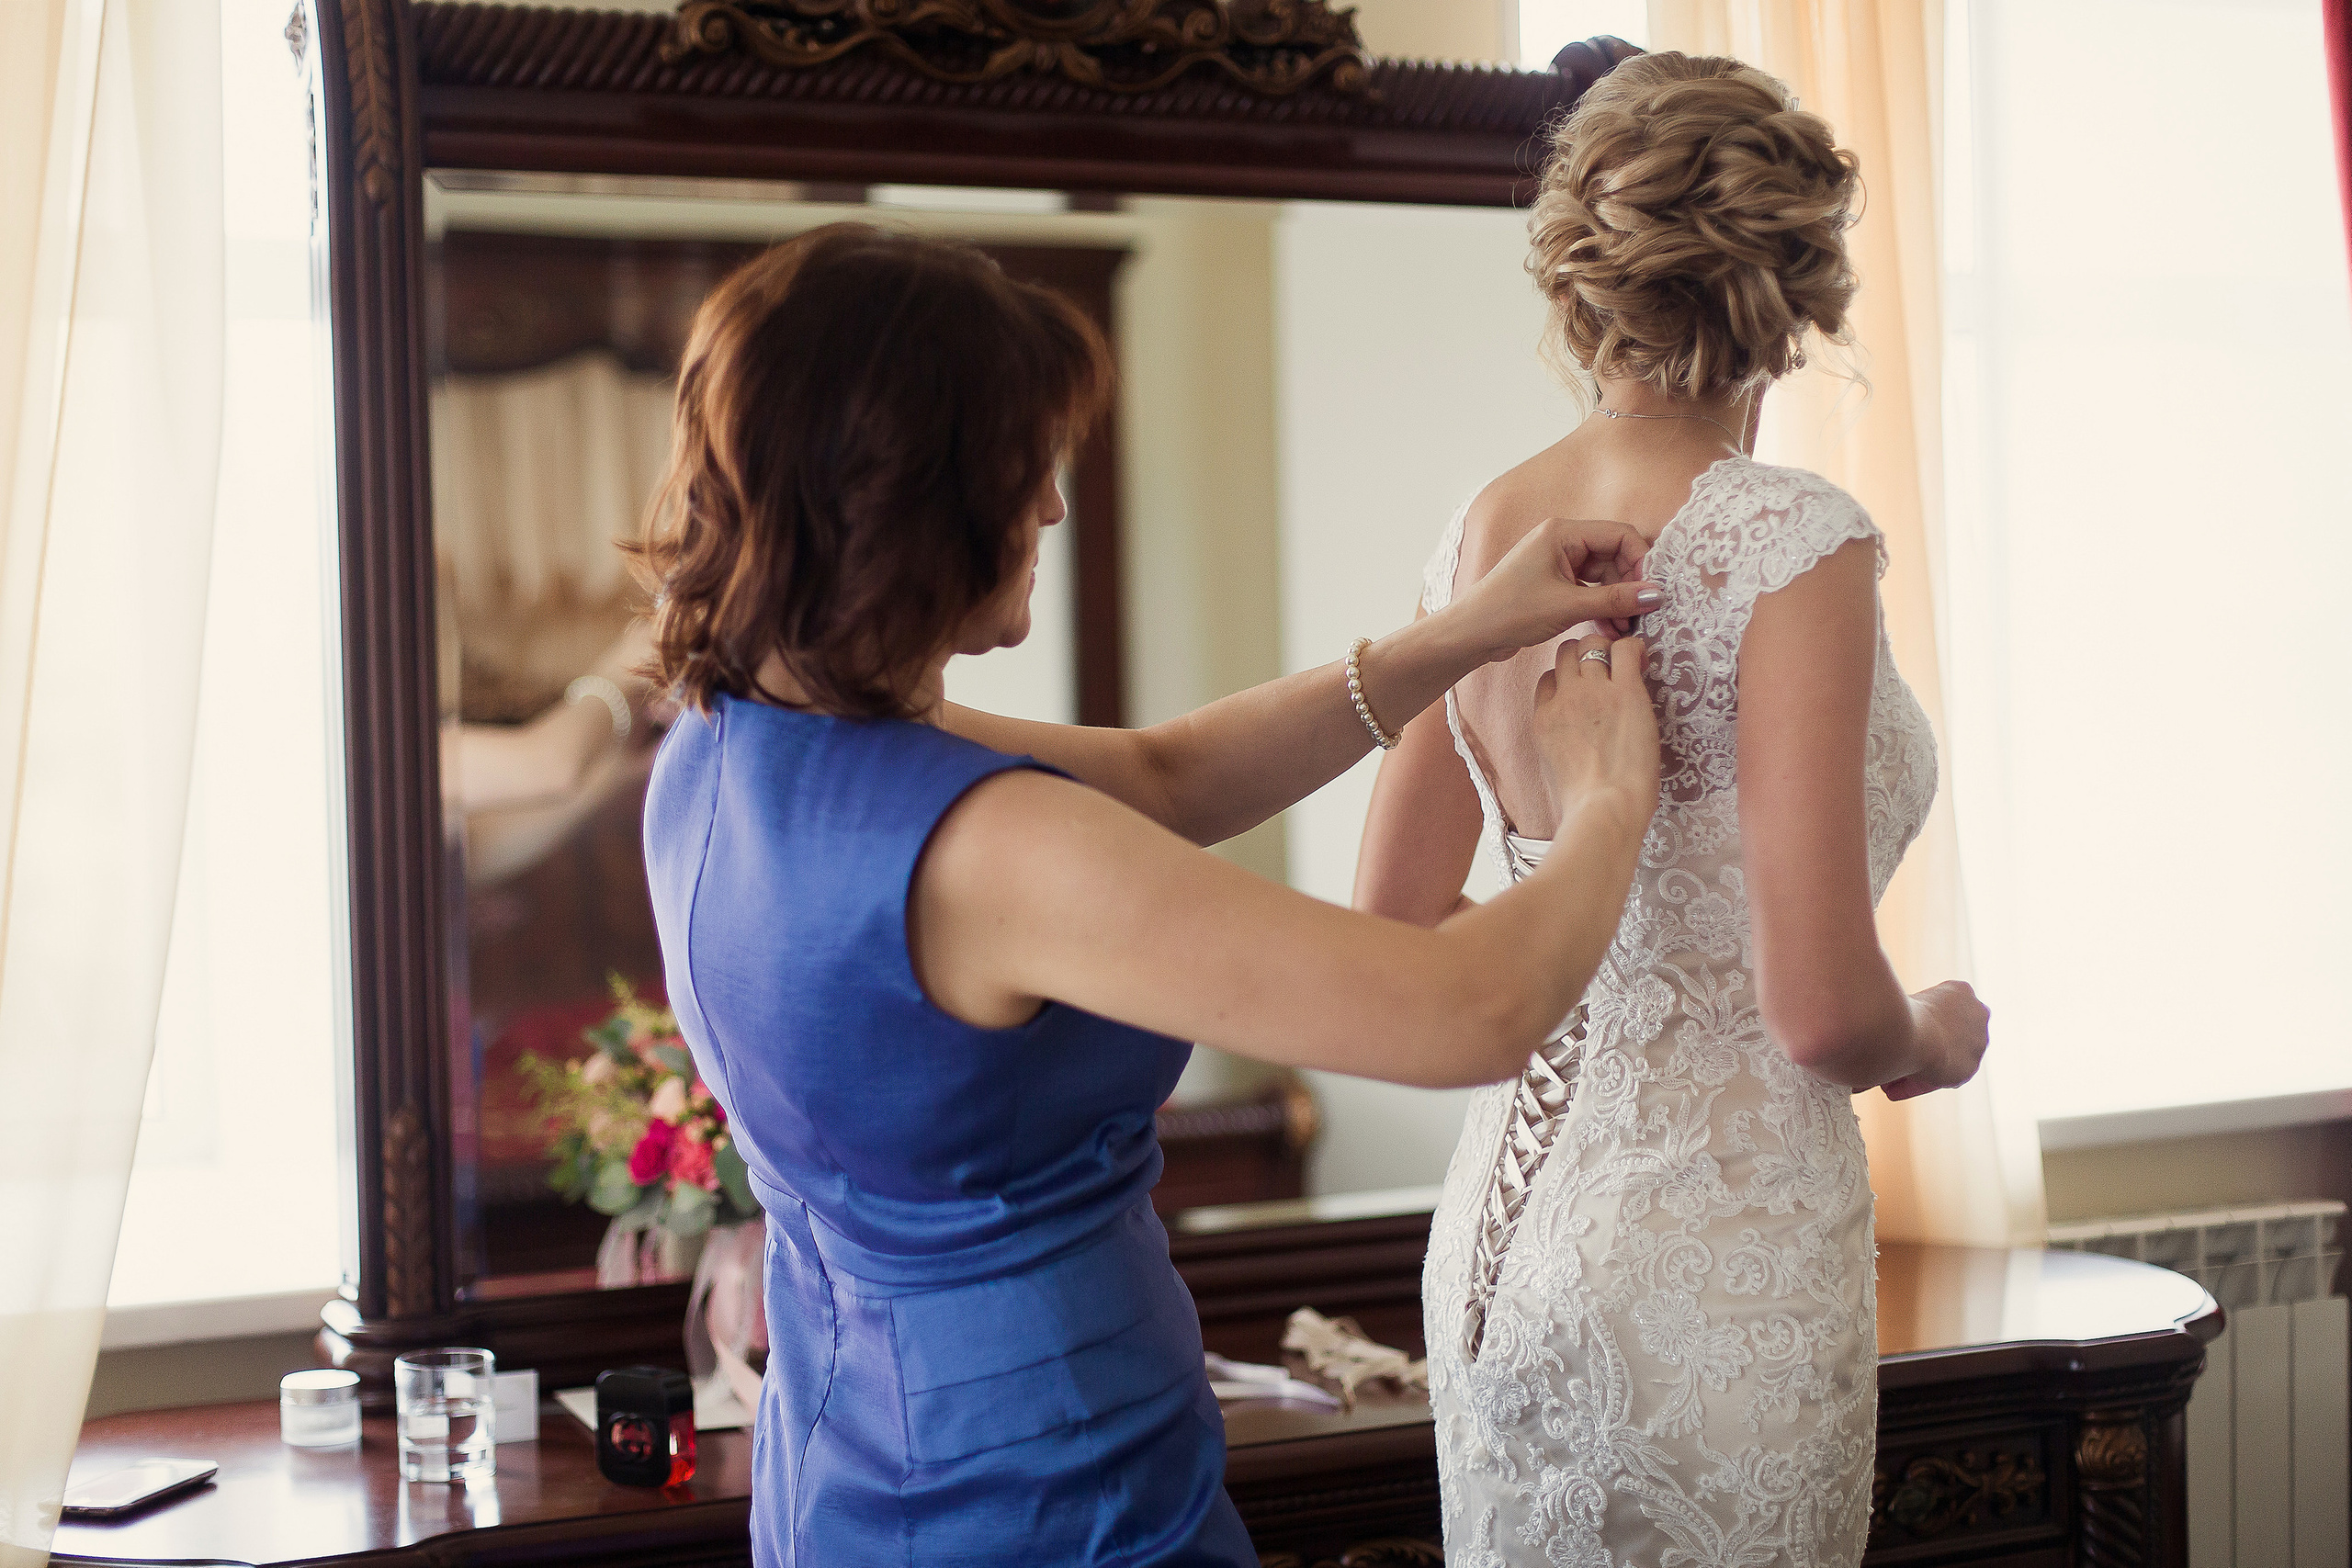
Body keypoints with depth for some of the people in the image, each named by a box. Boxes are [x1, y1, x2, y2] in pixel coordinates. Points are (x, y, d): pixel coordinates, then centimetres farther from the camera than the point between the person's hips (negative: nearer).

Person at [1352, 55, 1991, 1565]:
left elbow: (1394, 927, 9)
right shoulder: (1790, 538, -17)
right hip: (1719, 1255, -6)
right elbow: (1819, 1007, -21)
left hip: (1501, 1228, 7)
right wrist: (1932, 1041, 0)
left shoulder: (1483, 532, 3)